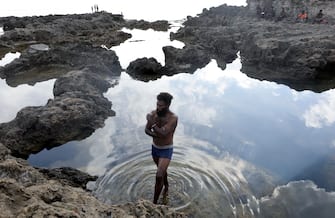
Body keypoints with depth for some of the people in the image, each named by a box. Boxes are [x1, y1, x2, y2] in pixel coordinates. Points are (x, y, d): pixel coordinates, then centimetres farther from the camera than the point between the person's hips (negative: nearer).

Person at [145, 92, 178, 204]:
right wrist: (156, 135, -26)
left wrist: (152, 123, -29)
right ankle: (166, 188, 53)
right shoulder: (154, 113, -11)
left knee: (159, 176, -13)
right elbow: (147, 130, -8)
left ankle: (154, 202, 2)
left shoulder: (173, 118, -27)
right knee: (162, 170, 27)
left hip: (166, 150, -5)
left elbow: (163, 133, -37)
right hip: (154, 148, 6)